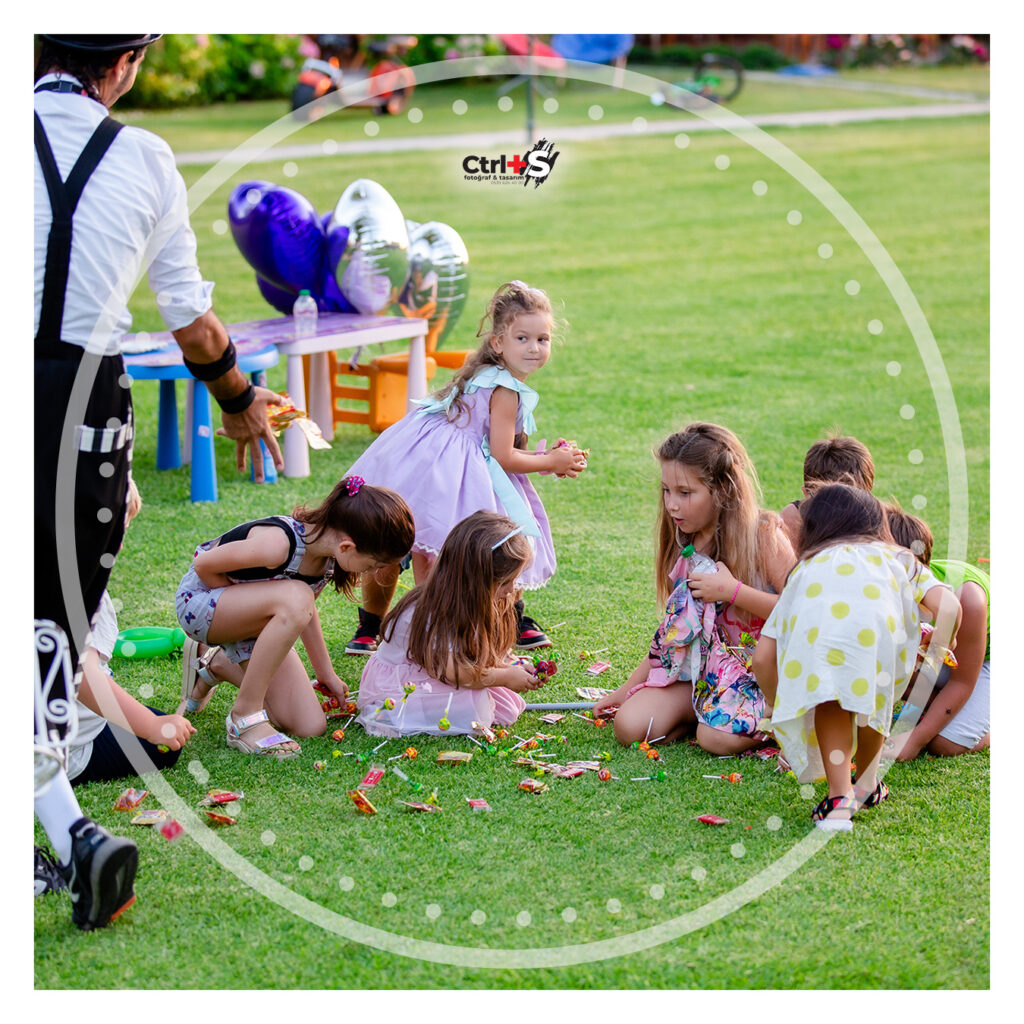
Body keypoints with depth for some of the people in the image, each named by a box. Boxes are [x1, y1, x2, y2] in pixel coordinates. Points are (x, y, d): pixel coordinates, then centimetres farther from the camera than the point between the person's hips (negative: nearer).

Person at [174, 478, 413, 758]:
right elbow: (203, 566, -23)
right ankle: (245, 717, -24)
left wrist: (326, 673, 15)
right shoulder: (278, 543, -35)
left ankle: (220, 666, 20)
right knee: (295, 597, -37)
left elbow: (304, 611, 8)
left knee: (310, 726, -4)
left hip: (249, 620, 7)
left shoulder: (328, 555, -11)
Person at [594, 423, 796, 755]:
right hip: (699, 671, 5)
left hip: (757, 676, -5)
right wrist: (627, 688, 12)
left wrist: (733, 590, -23)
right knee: (629, 725, -17)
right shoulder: (684, 546, 8)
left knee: (718, 737, -32)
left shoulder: (762, 535, -11)